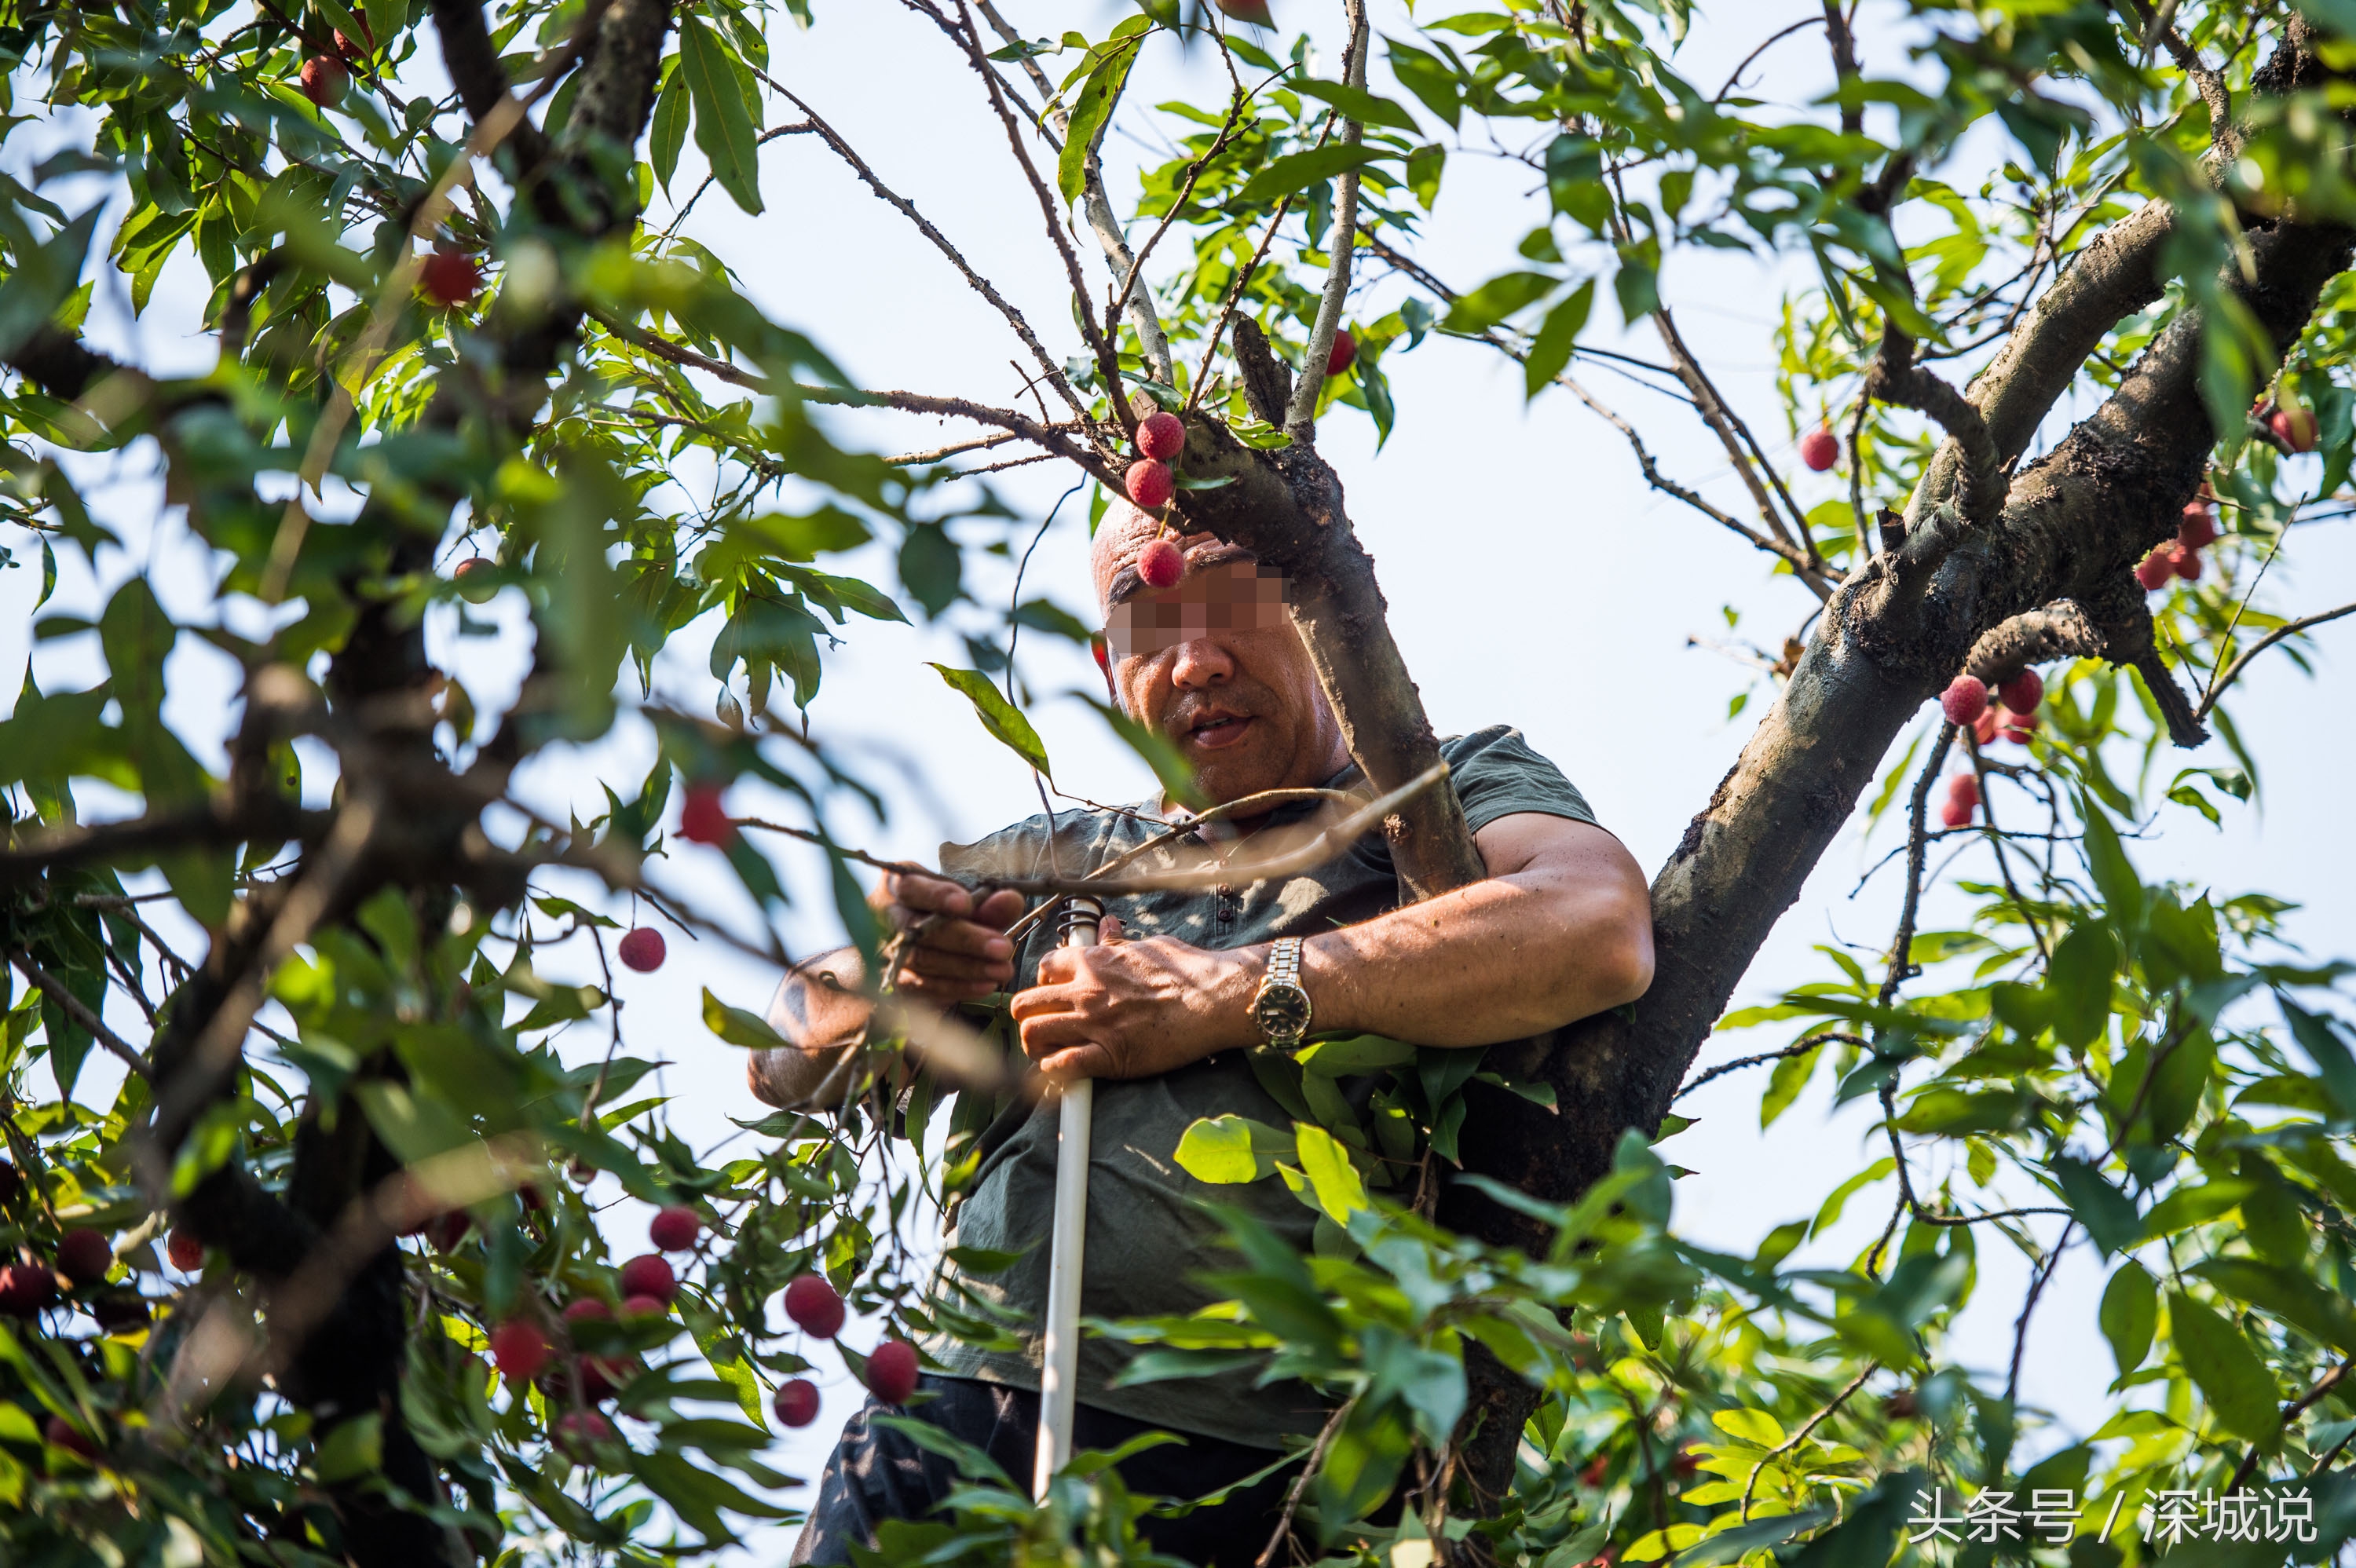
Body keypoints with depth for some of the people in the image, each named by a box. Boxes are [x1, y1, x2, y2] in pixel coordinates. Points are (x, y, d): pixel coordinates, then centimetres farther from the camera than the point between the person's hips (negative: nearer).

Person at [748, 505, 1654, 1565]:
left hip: (1281, 1463, -3)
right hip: (970, 1408, 4)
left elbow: (1602, 932, -11)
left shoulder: (1453, 788, 14)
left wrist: (1228, 999, -11)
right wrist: (881, 983, 1)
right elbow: (779, 1057, 26)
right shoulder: (1057, 860, 24)